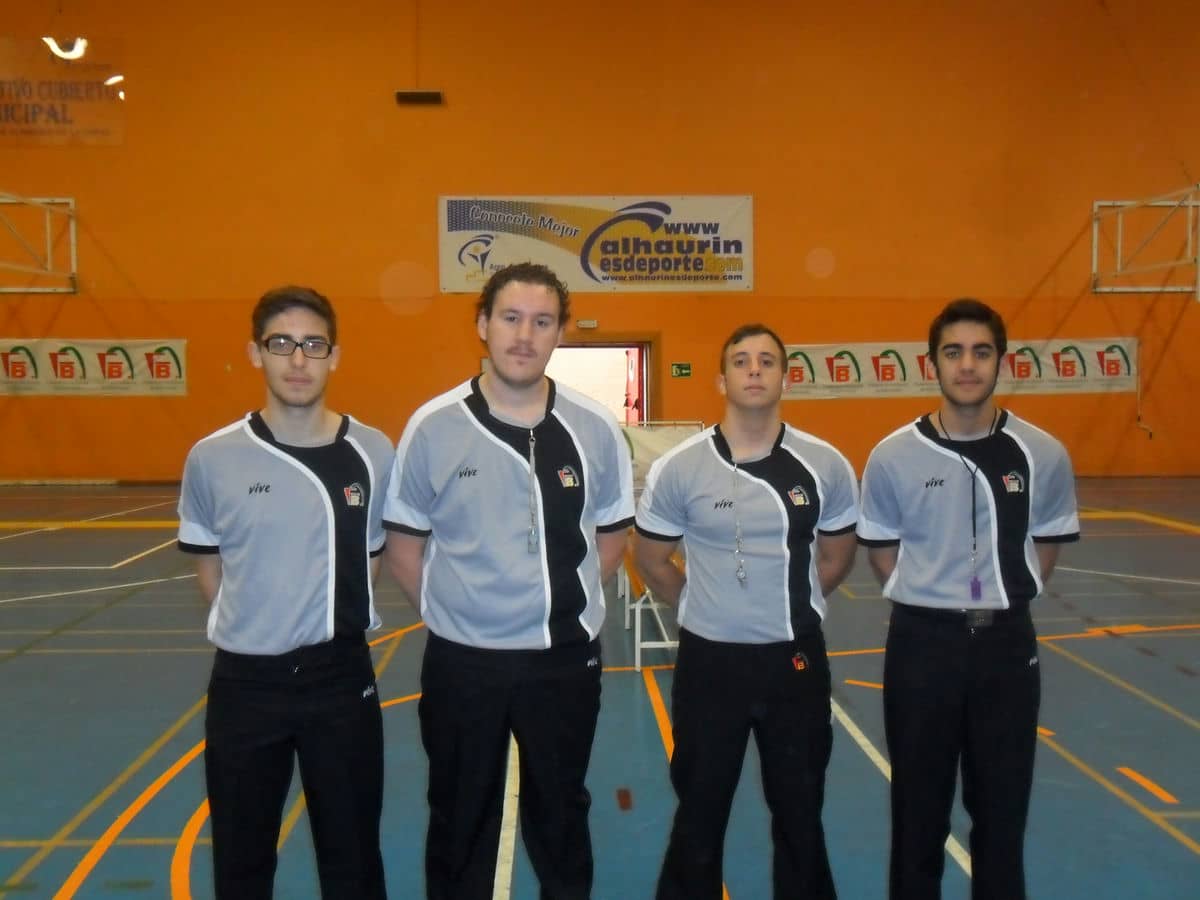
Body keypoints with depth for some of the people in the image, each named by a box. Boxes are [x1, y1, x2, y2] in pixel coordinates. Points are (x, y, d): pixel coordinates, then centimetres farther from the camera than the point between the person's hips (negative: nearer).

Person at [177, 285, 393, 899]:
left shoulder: (373, 452, -6)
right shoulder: (213, 458, -7)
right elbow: (208, 566, 6)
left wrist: (331, 622, 5)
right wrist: (252, 632, 4)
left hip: (343, 675, 0)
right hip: (244, 680, 0)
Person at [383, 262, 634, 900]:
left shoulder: (594, 428, -6)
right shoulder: (434, 426, -9)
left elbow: (612, 534, 7)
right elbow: (403, 547, -1)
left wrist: (566, 600, 1)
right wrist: (451, 611, -1)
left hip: (565, 658, 1)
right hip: (461, 661, -1)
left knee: (561, 812, 19)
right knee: (459, 819, 17)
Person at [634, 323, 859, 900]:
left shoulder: (826, 466, -6)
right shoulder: (679, 467, -10)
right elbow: (650, 558, 3)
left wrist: (793, 602, 8)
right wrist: (702, 606, 5)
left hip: (796, 658, 1)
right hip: (709, 659, -1)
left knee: (800, 811, 16)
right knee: (699, 811, 14)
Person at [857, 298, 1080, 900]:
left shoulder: (1042, 455, -6)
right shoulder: (894, 455, -8)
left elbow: (1047, 544, 9)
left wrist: (1005, 599, 3)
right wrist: (927, 602, 0)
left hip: (1007, 644, 1)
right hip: (922, 644, -1)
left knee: (1003, 807, 13)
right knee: (919, 808, 11)